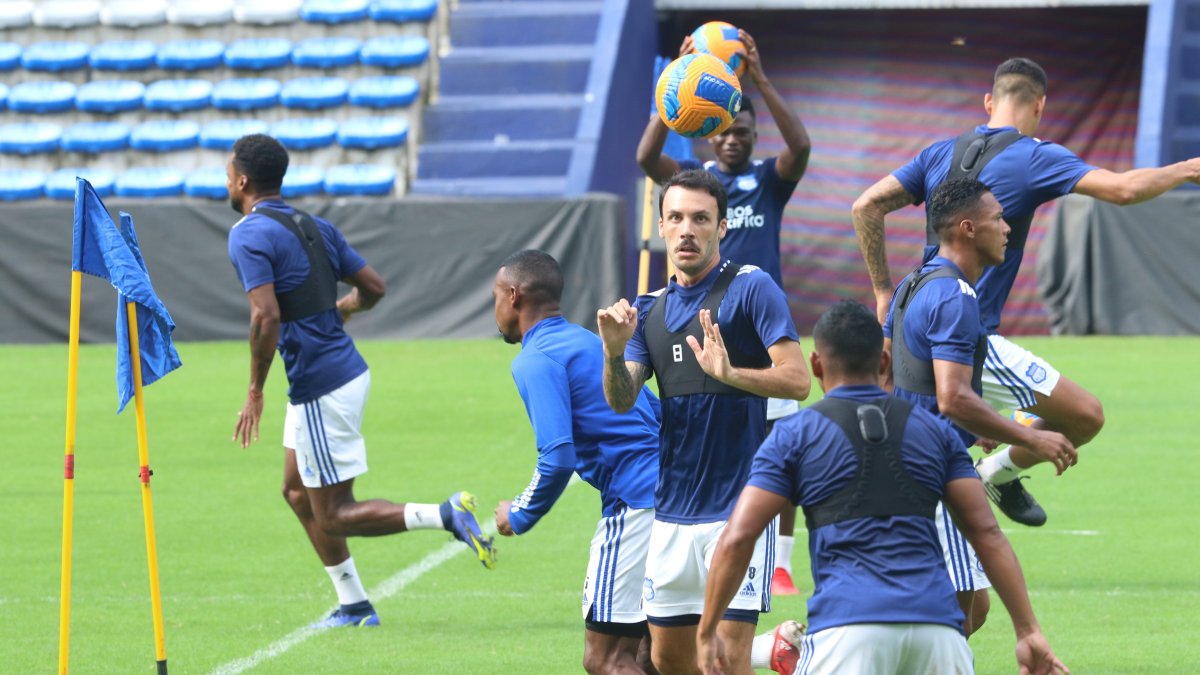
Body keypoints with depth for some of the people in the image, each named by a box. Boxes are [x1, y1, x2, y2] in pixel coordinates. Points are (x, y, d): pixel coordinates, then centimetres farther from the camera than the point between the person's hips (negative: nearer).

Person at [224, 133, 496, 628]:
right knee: (297, 492, 20)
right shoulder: (314, 227, 11)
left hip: (321, 388, -9)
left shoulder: (249, 235, -13)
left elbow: (267, 316, -24)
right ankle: (353, 606, 21)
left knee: (334, 516, -2)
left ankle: (446, 516, -15)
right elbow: (374, 287, 13)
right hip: (346, 369, 9)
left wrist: (255, 392, -16)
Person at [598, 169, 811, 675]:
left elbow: (797, 380, -13)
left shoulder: (752, 288, -5)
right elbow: (621, 400, 3)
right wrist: (613, 352, -17)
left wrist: (730, 373, -30)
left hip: (738, 505, -6)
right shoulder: (649, 309, 13)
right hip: (671, 512, 7)